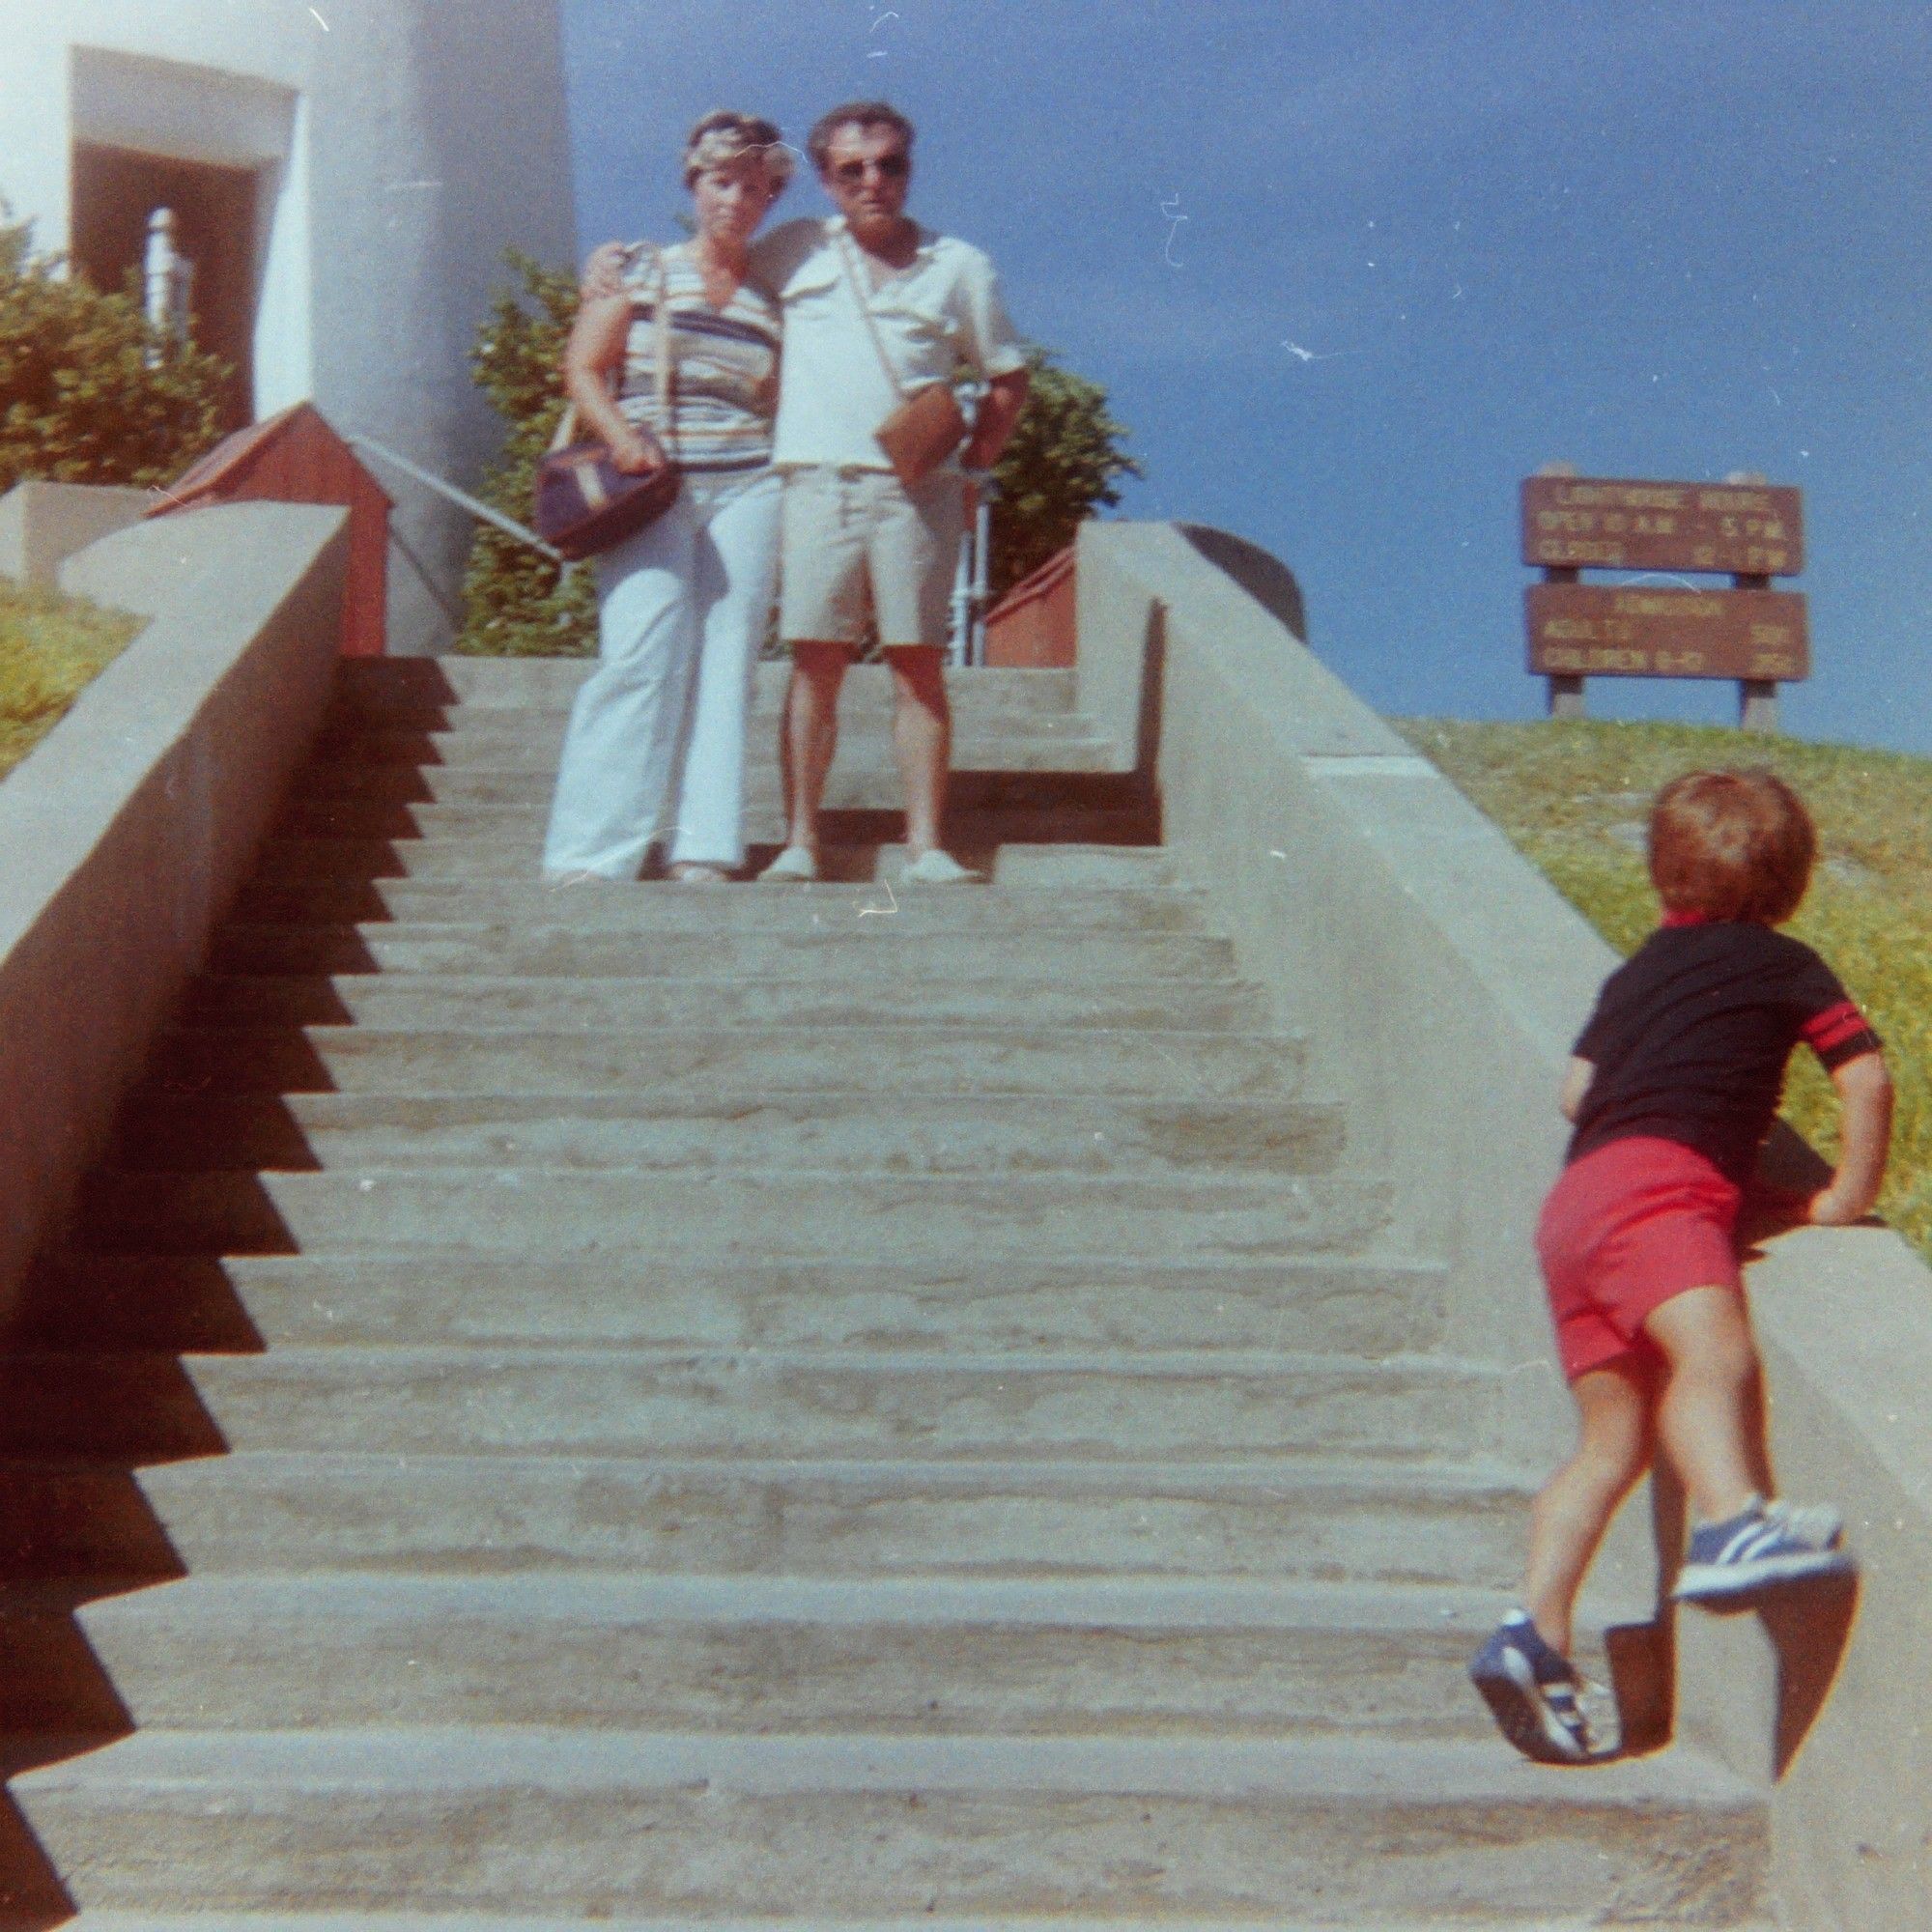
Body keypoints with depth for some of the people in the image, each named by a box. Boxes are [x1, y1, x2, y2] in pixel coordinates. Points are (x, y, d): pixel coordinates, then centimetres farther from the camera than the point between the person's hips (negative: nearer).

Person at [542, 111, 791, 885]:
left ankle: (704, 850, -2)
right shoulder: (638, 271, 9)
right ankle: (590, 852, -12)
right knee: (642, 655, -15)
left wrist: (786, 479, 2)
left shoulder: (771, 299, 16)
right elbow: (583, 368, 4)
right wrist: (621, 437, -13)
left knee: (725, 662, -4)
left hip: (745, 489, 3)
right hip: (653, 489, -3)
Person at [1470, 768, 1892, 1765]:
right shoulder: (1783, 964, 15)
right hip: (1659, 1186, -7)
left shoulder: (1639, 970, 30)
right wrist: (1850, 1195, 17)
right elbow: (1866, 1076, 9)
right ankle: (1733, 1526, -58)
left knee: (1615, 1439, 6)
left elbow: (1576, 1089, 33)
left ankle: (1535, 1637, -2)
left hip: (1575, 1198, 7)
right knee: (1716, 1354, -31)